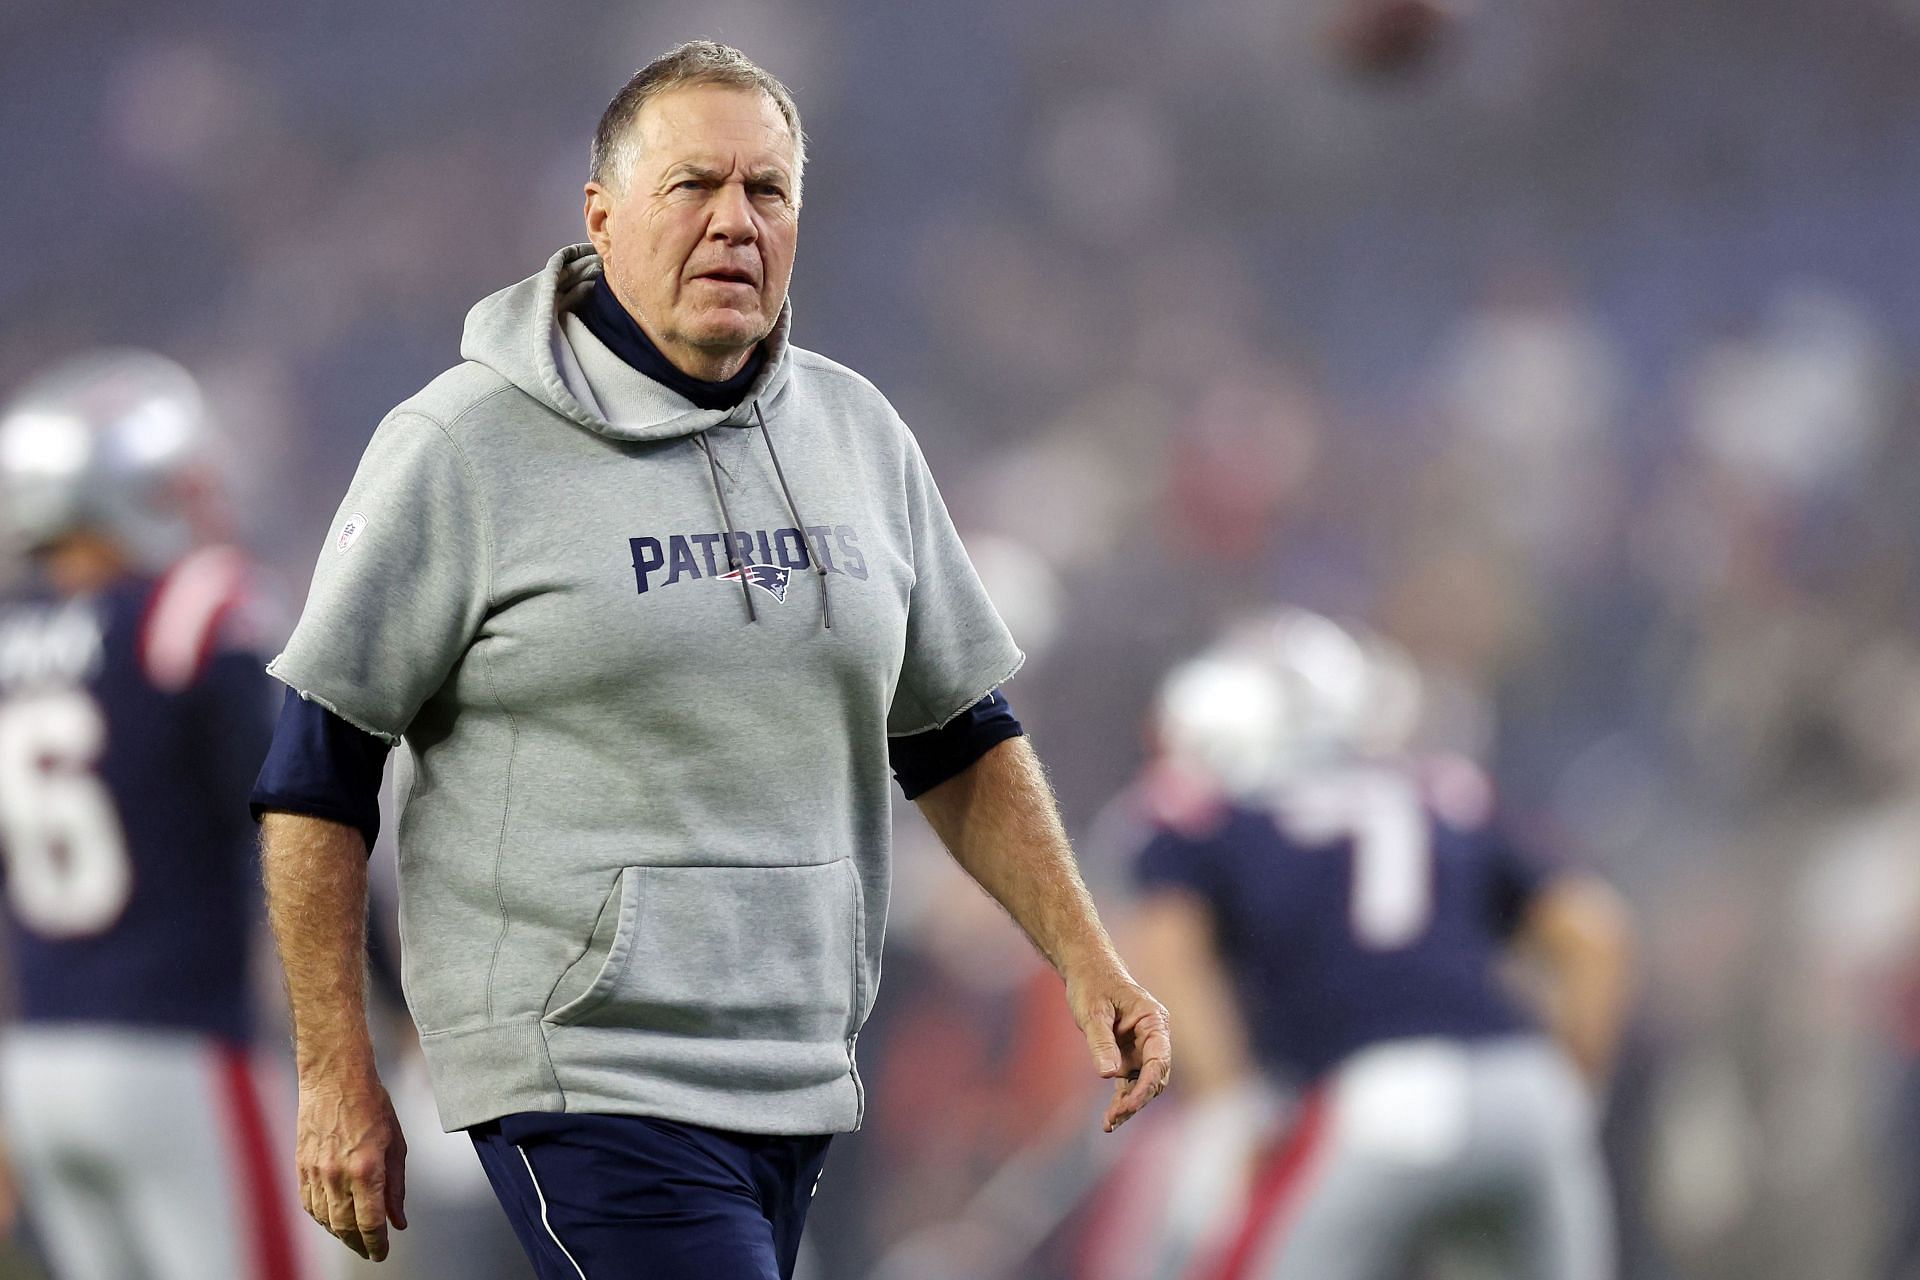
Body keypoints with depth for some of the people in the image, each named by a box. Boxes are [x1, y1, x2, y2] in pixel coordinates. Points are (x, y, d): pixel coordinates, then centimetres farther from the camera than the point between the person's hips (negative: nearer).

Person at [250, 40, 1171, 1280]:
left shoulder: (859, 435, 12)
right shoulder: (462, 446, -5)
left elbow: (960, 739, 22)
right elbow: (319, 776, -2)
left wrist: (1084, 957, 11)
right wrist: (337, 1076, -5)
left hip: (799, 1079, 6)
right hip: (580, 1073, -6)